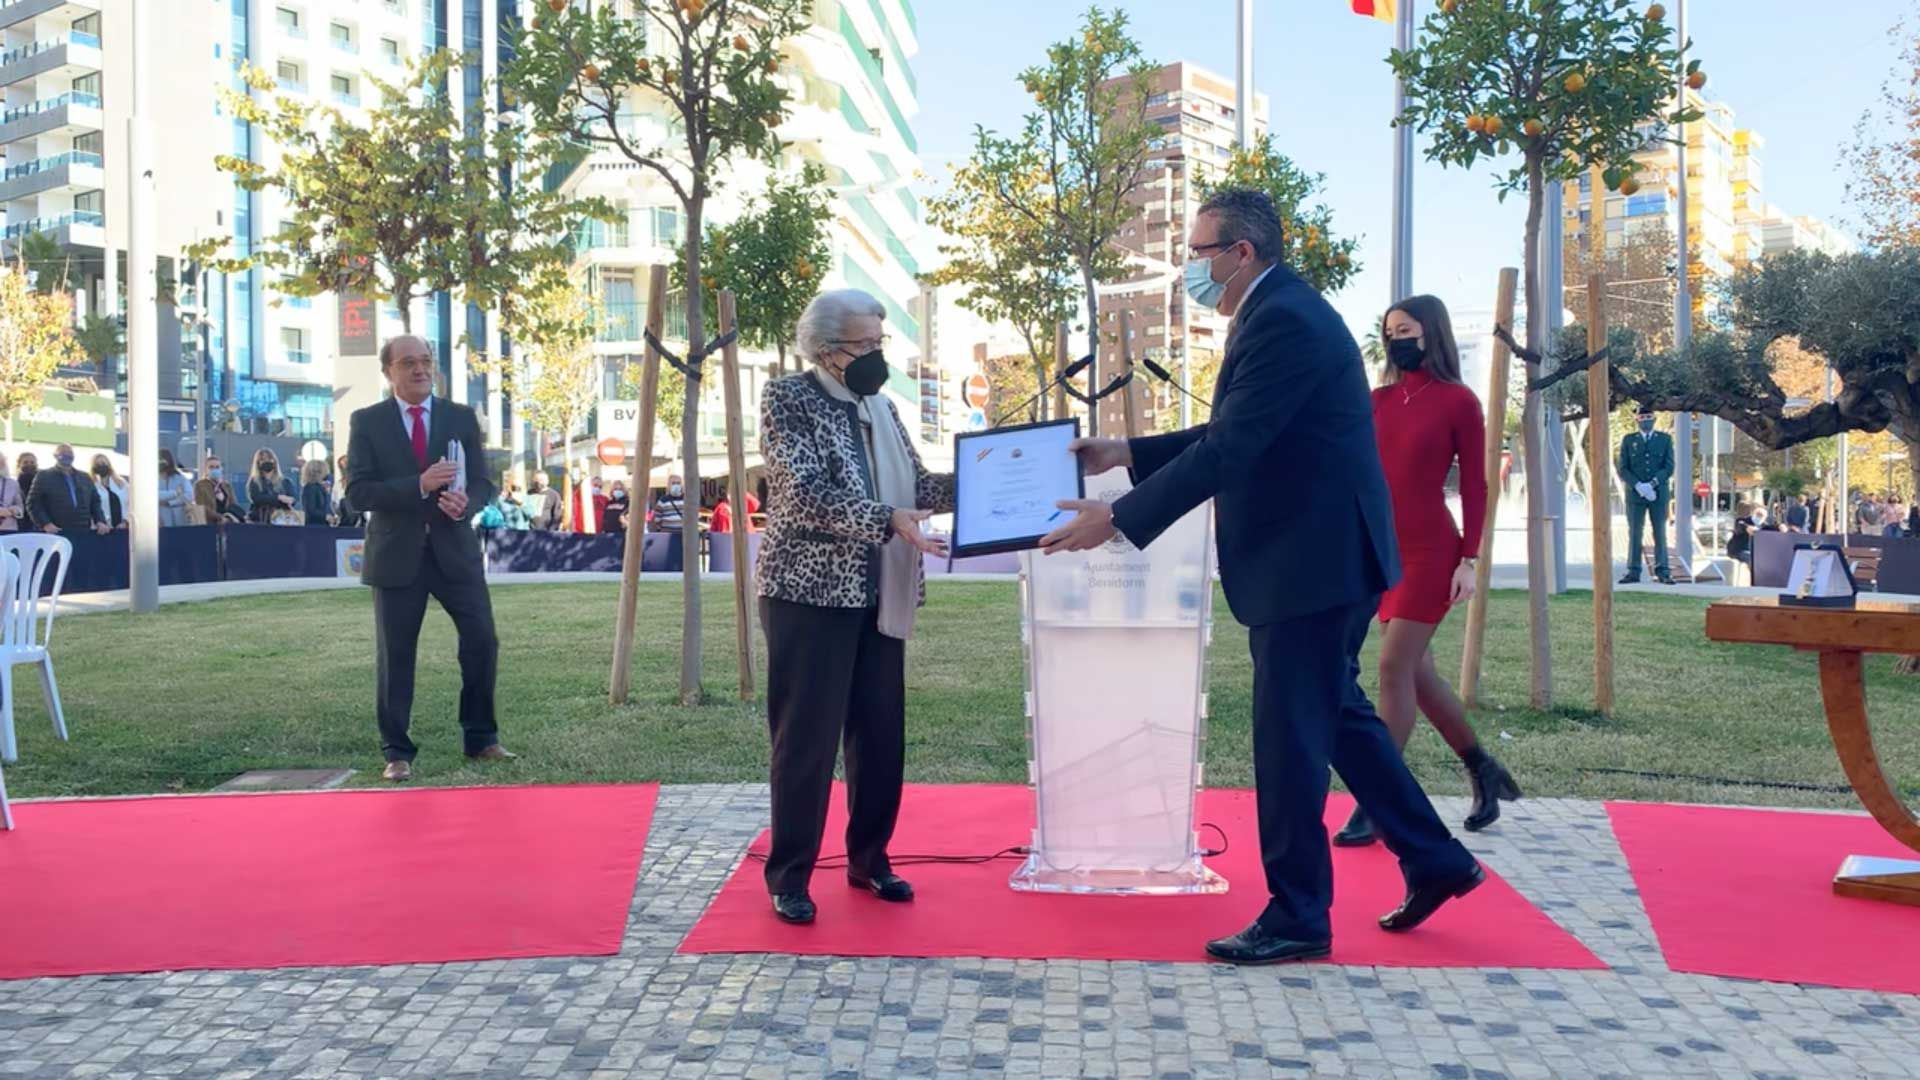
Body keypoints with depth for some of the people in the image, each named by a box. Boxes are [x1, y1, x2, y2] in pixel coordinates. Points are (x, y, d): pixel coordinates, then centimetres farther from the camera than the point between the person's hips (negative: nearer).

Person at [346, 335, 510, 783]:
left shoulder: (462, 418, 8)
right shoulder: (367, 422, 2)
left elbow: (484, 483, 6)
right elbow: (359, 491, -7)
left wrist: (465, 502, -18)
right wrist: (419, 485, -21)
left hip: (455, 549, 2)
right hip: (397, 554, -2)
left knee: (482, 642, -1)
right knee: (394, 656, 4)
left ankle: (481, 739, 15)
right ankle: (397, 753, 14)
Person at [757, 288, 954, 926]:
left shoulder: (880, 408, 14)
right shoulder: (787, 399, -6)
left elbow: (916, 485, 9)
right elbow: (807, 494, -19)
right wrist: (888, 520, -28)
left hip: (877, 597, 7)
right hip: (809, 593, -6)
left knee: (881, 735, 10)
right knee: (806, 739, -1)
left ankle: (869, 860, 25)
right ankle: (789, 877, 11)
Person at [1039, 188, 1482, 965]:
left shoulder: (1282, 320, -19)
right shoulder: (1279, 312, 14)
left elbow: (1228, 450, -25)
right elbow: (1234, 434, 19)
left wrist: (1118, 520, -23)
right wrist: (1125, 454, 13)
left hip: (1312, 561, -11)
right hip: (1320, 555, 11)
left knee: (1289, 735, -2)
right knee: (1337, 712, 19)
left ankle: (1297, 916, 11)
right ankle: (1434, 861, 30)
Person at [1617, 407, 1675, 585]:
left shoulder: (1665, 439, 8)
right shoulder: (1628, 440, 8)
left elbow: (1669, 467, 0)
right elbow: (1623, 468, 2)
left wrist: (1652, 484, -14)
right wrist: (1638, 486, -13)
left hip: (1659, 493, 0)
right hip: (1635, 493, 0)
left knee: (1660, 533, 2)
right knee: (1634, 533, 0)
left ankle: (1662, 572, 4)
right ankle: (1634, 572, 1)